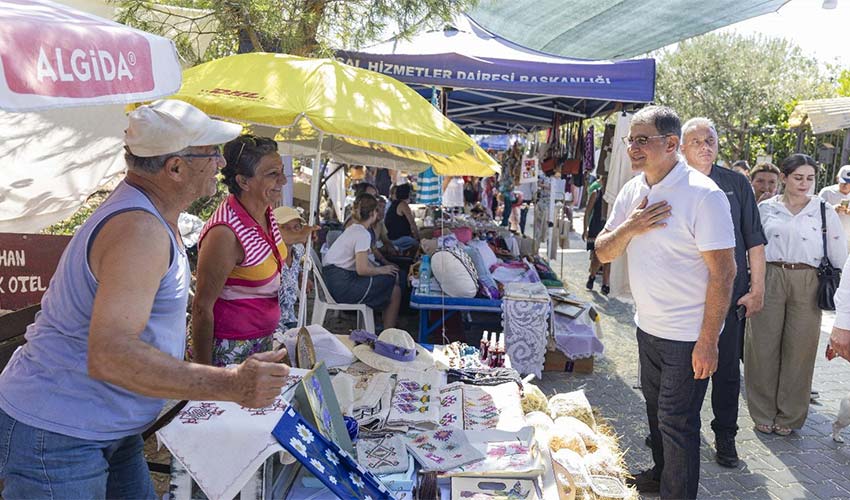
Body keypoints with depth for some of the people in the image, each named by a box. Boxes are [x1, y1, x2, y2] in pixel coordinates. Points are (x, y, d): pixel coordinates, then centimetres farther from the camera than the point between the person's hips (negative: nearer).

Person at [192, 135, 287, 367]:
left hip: (263, 338, 8)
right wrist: (205, 372, -17)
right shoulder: (225, 232, -27)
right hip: (230, 347, -8)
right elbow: (202, 308, -22)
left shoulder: (265, 213, -3)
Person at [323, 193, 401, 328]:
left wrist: (379, 268, 7)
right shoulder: (363, 234, -14)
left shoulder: (352, 229, 15)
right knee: (395, 291, -3)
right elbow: (362, 269, -19)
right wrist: (381, 270, -3)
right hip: (342, 286, -9)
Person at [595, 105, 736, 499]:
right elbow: (603, 253, 5)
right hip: (648, 326, 7)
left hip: (688, 335, -7)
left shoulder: (703, 194, -19)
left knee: (676, 421, 3)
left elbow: (723, 271, -20)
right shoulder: (632, 191, 3)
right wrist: (628, 229, -17)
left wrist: (708, 341, -21)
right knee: (656, 407, 22)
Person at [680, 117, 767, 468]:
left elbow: (754, 241, 4)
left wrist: (757, 289, -1)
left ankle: (725, 436, 24)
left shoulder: (737, 184, 2)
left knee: (727, 367, 8)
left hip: (730, 292, 0)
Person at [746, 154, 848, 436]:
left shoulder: (824, 211, 6)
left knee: (798, 350, 6)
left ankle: (788, 416, 22)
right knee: (764, 347, 3)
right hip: (769, 279, 0)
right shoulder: (766, 208, 6)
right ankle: (763, 413, 19)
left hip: (807, 284, 0)